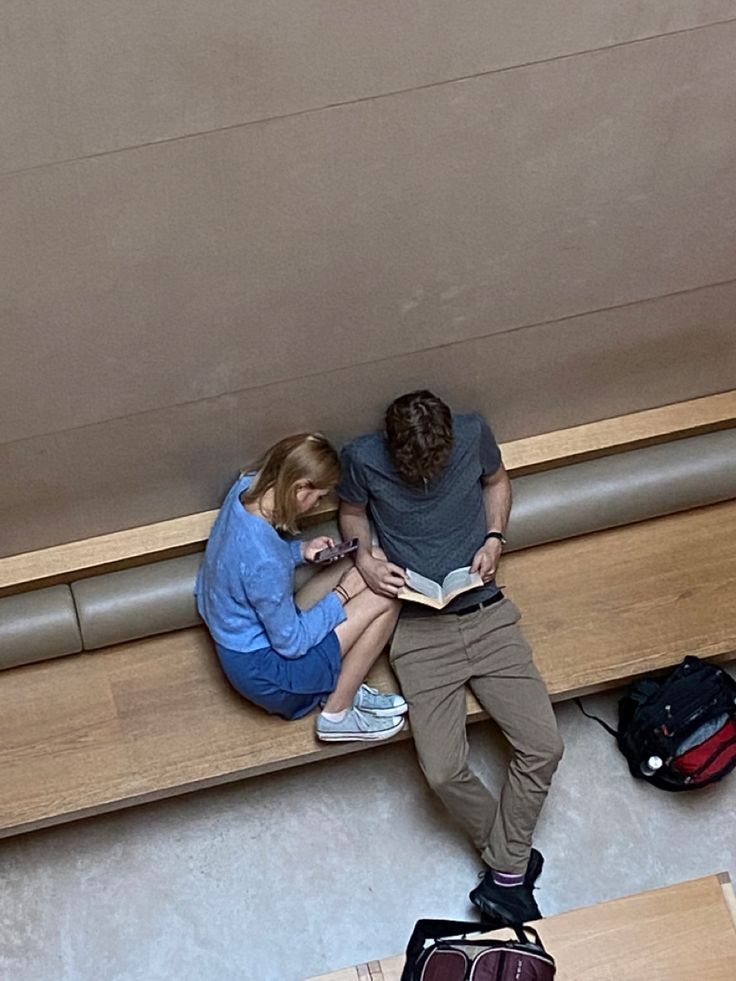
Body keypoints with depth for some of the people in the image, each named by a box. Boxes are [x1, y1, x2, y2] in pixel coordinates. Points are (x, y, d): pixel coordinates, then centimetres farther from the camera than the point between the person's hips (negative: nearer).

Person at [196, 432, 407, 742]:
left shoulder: (245, 488, -12)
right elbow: (291, 644, -22)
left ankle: (341, 685, 16)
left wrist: (300, 550, -3)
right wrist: (342, 595, -11)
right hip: (265, 672, -8)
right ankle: (337, 713, 7)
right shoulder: (267, 562, -36)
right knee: (385, 597, -10)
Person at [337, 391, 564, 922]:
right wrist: (366, 559, -9)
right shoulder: (362, 458, -10)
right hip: (420, 630, -1)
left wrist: (494, 539, -3)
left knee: (544, 746, -12)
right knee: (444, 772, -16)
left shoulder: (474, 433, -7)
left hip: (488, 614, 2)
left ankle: (505, 875, 4)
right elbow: (353, 513, 10)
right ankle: (514, 861, 10)